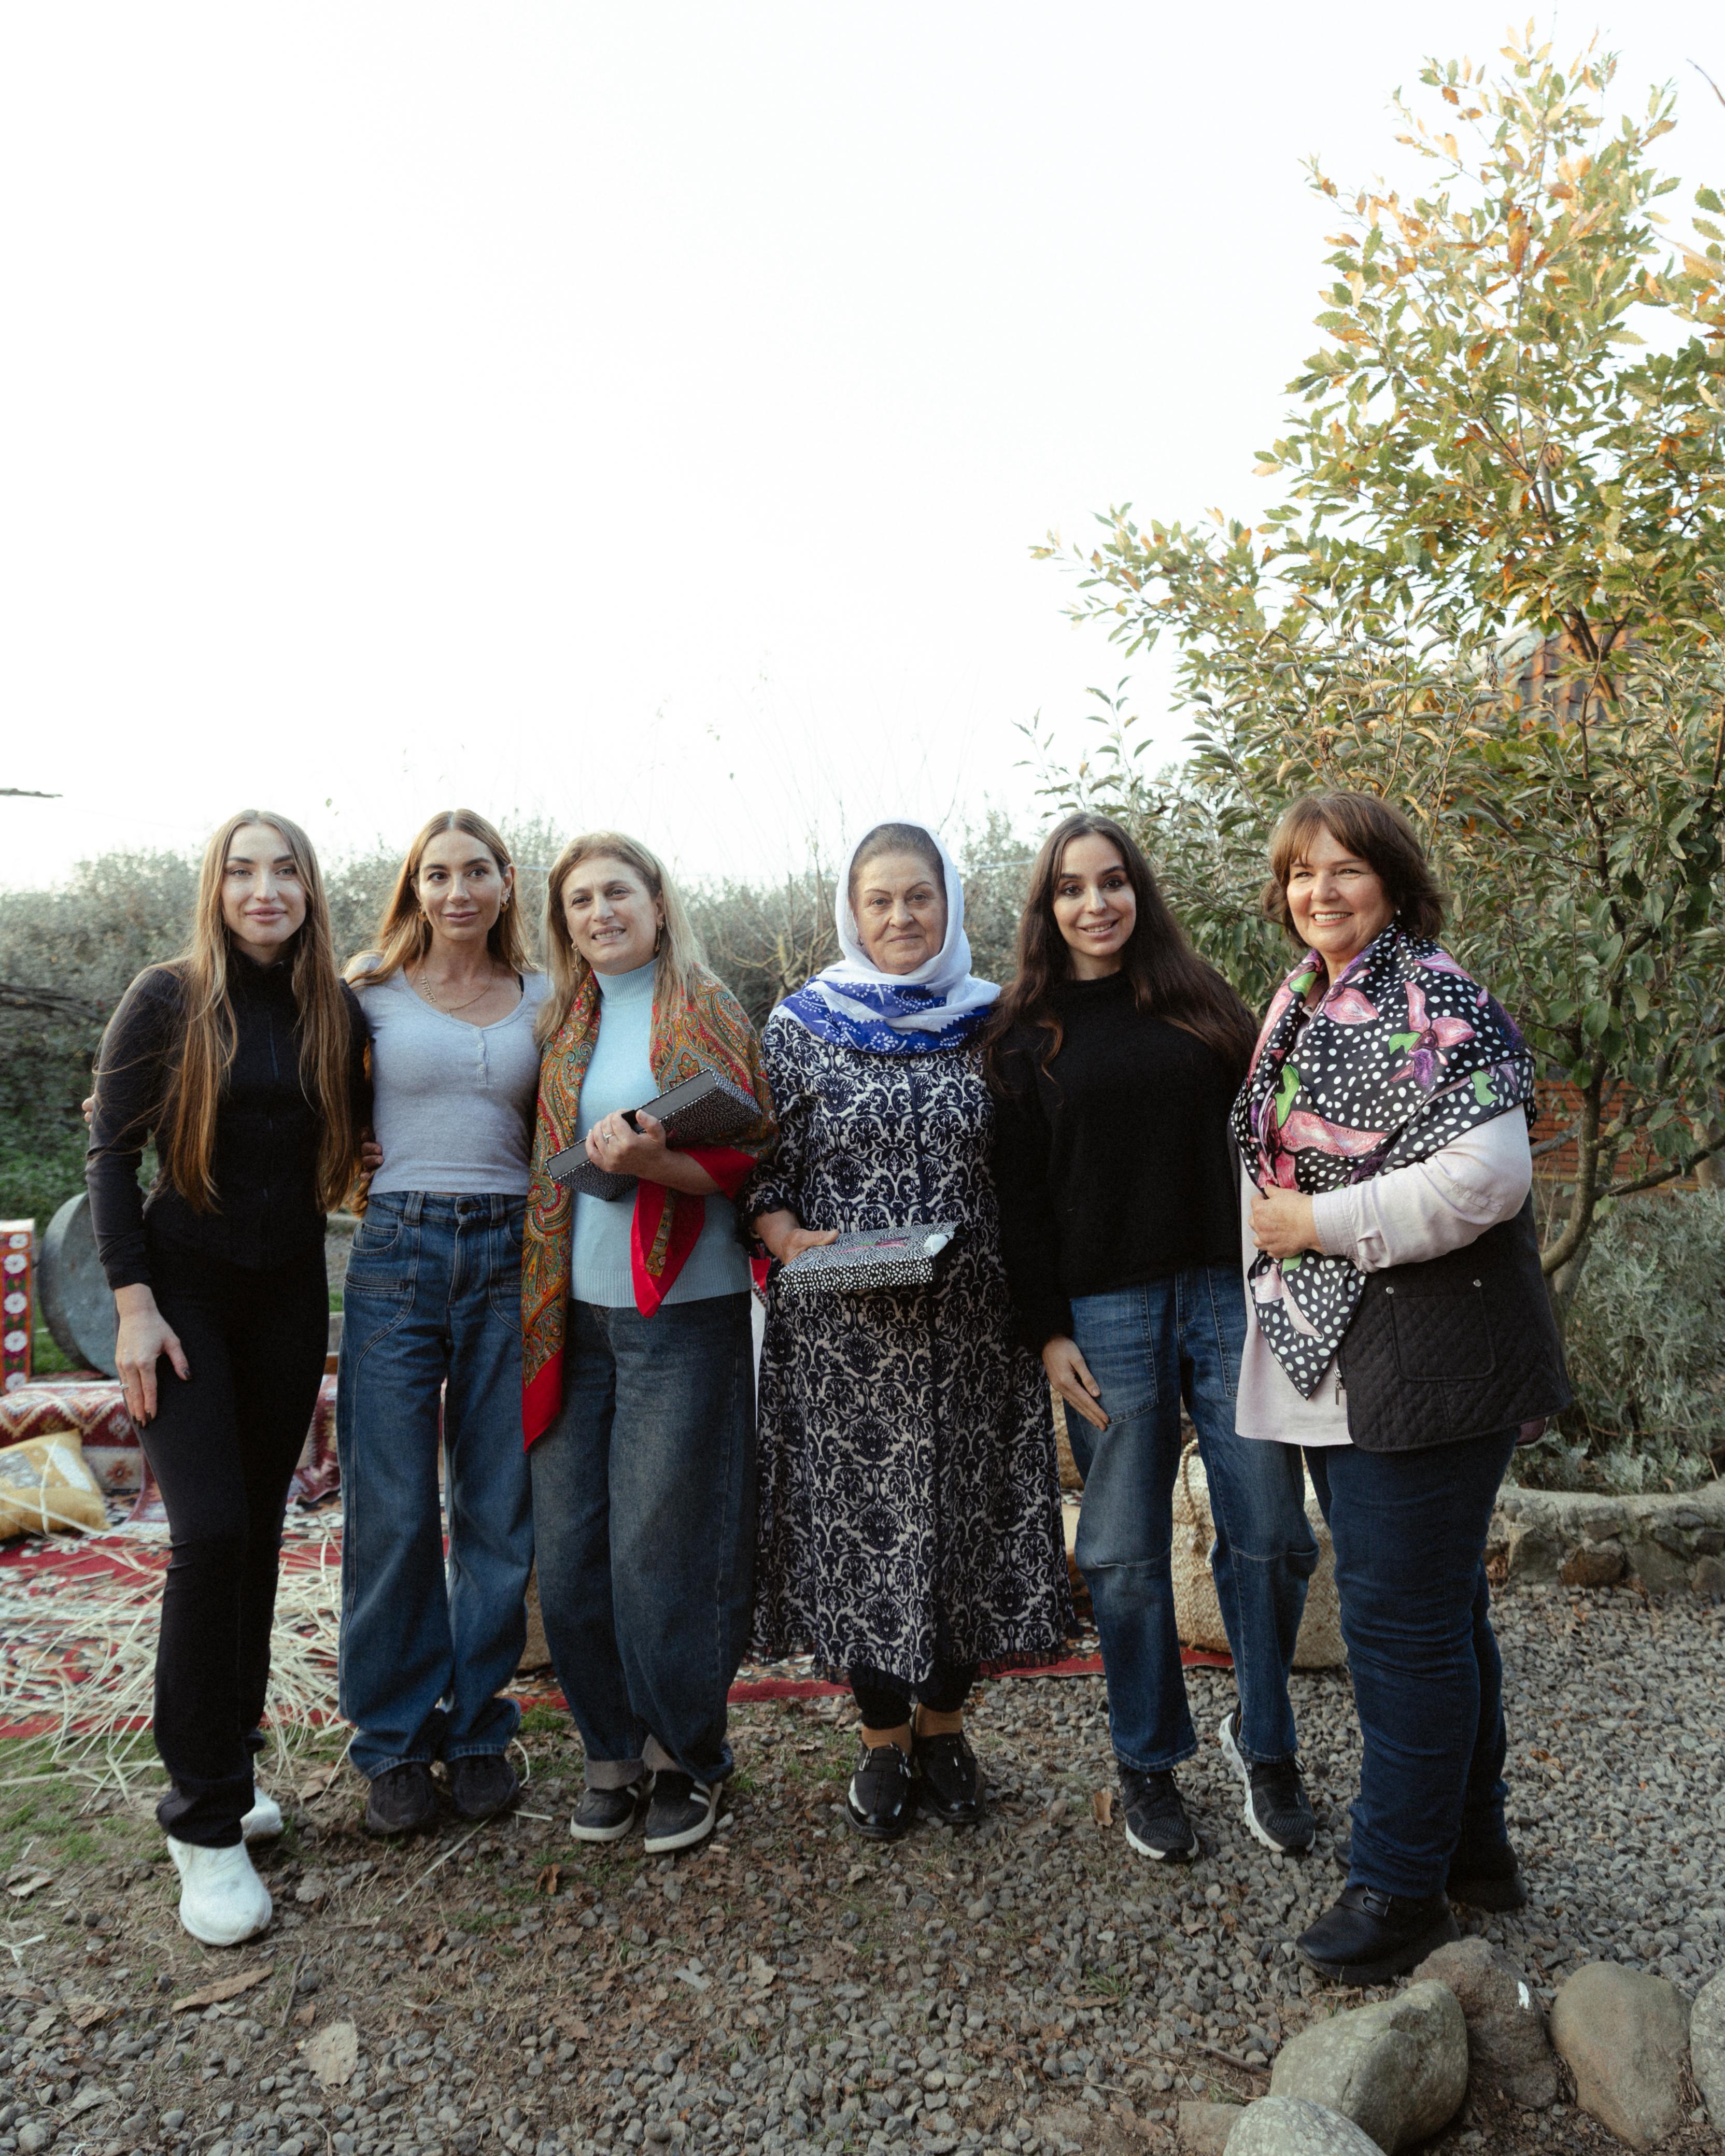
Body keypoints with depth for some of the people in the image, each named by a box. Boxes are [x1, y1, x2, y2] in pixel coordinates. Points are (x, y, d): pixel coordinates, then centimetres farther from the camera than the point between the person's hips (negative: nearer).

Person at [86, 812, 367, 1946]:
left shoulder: (339, 1013, 3)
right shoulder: (169, 999, -6)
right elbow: (112, 1151, -5)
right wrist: (134, 1304, -11)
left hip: (290, 1293, 4)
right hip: (184, 1286, -3)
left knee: (261, 1530, 10)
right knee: (211, 1531, -11)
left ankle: (227, 1762, 27)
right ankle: (207, 1822, 0)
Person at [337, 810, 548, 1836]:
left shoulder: (542, 997, 10)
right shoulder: (373, 988, 3)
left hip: (509, 1253, 2)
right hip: (398, 1251, -2)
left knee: (499, 1508, 7)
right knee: (394, 1510, 2)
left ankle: (478, 1725, 25)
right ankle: (396, 1740, 20)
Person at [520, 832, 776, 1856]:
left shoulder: (709, 1015, -1)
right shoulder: (563, 1025, 13)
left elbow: (756, 1159, -7)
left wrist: (654, 1163, -22)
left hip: (680, 1311, -5)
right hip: (573, 1312, 5)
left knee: (658, 1550, 0)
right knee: (569, 1550, 7)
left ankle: (690, 1756, 21)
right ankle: (615, 1751, 26)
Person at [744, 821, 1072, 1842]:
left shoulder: (990, 1020, 5)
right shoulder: (803, 1022, 2)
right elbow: (764, 1169, 4)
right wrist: (790, 1238, -15)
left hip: (971, 1324, 1)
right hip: (841, 1327, -1)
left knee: (968, 1510, 8)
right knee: (860, 1515, 6)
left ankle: (944, 1726, 30)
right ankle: (883, 1738, 27)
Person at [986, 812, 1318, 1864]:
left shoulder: (1200, 999, 9)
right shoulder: (1028, 1035, 6)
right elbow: (1021, 1196, 3)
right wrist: (1048, 1331, -3)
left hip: (1230, 1293, 1)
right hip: (1108, 1313, -1)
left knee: (1269, 1530, 4)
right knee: (1128, 1551, 6)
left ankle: (1266, 1742, 25)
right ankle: (1149, 1764, 23)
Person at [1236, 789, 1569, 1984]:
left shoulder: (1431, 999, -13)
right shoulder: (1300, 1004, 13)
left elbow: (1486, 1175, -23)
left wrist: (1322, 1224, -18)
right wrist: (1271, 1233, 12)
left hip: (1429, 1356, -9)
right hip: (1333, 1356, 9)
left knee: (1403, 1614, -1)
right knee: (1439, 1604, 19)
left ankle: (1401, 1883, 15)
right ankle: (1474, 1846, 35)